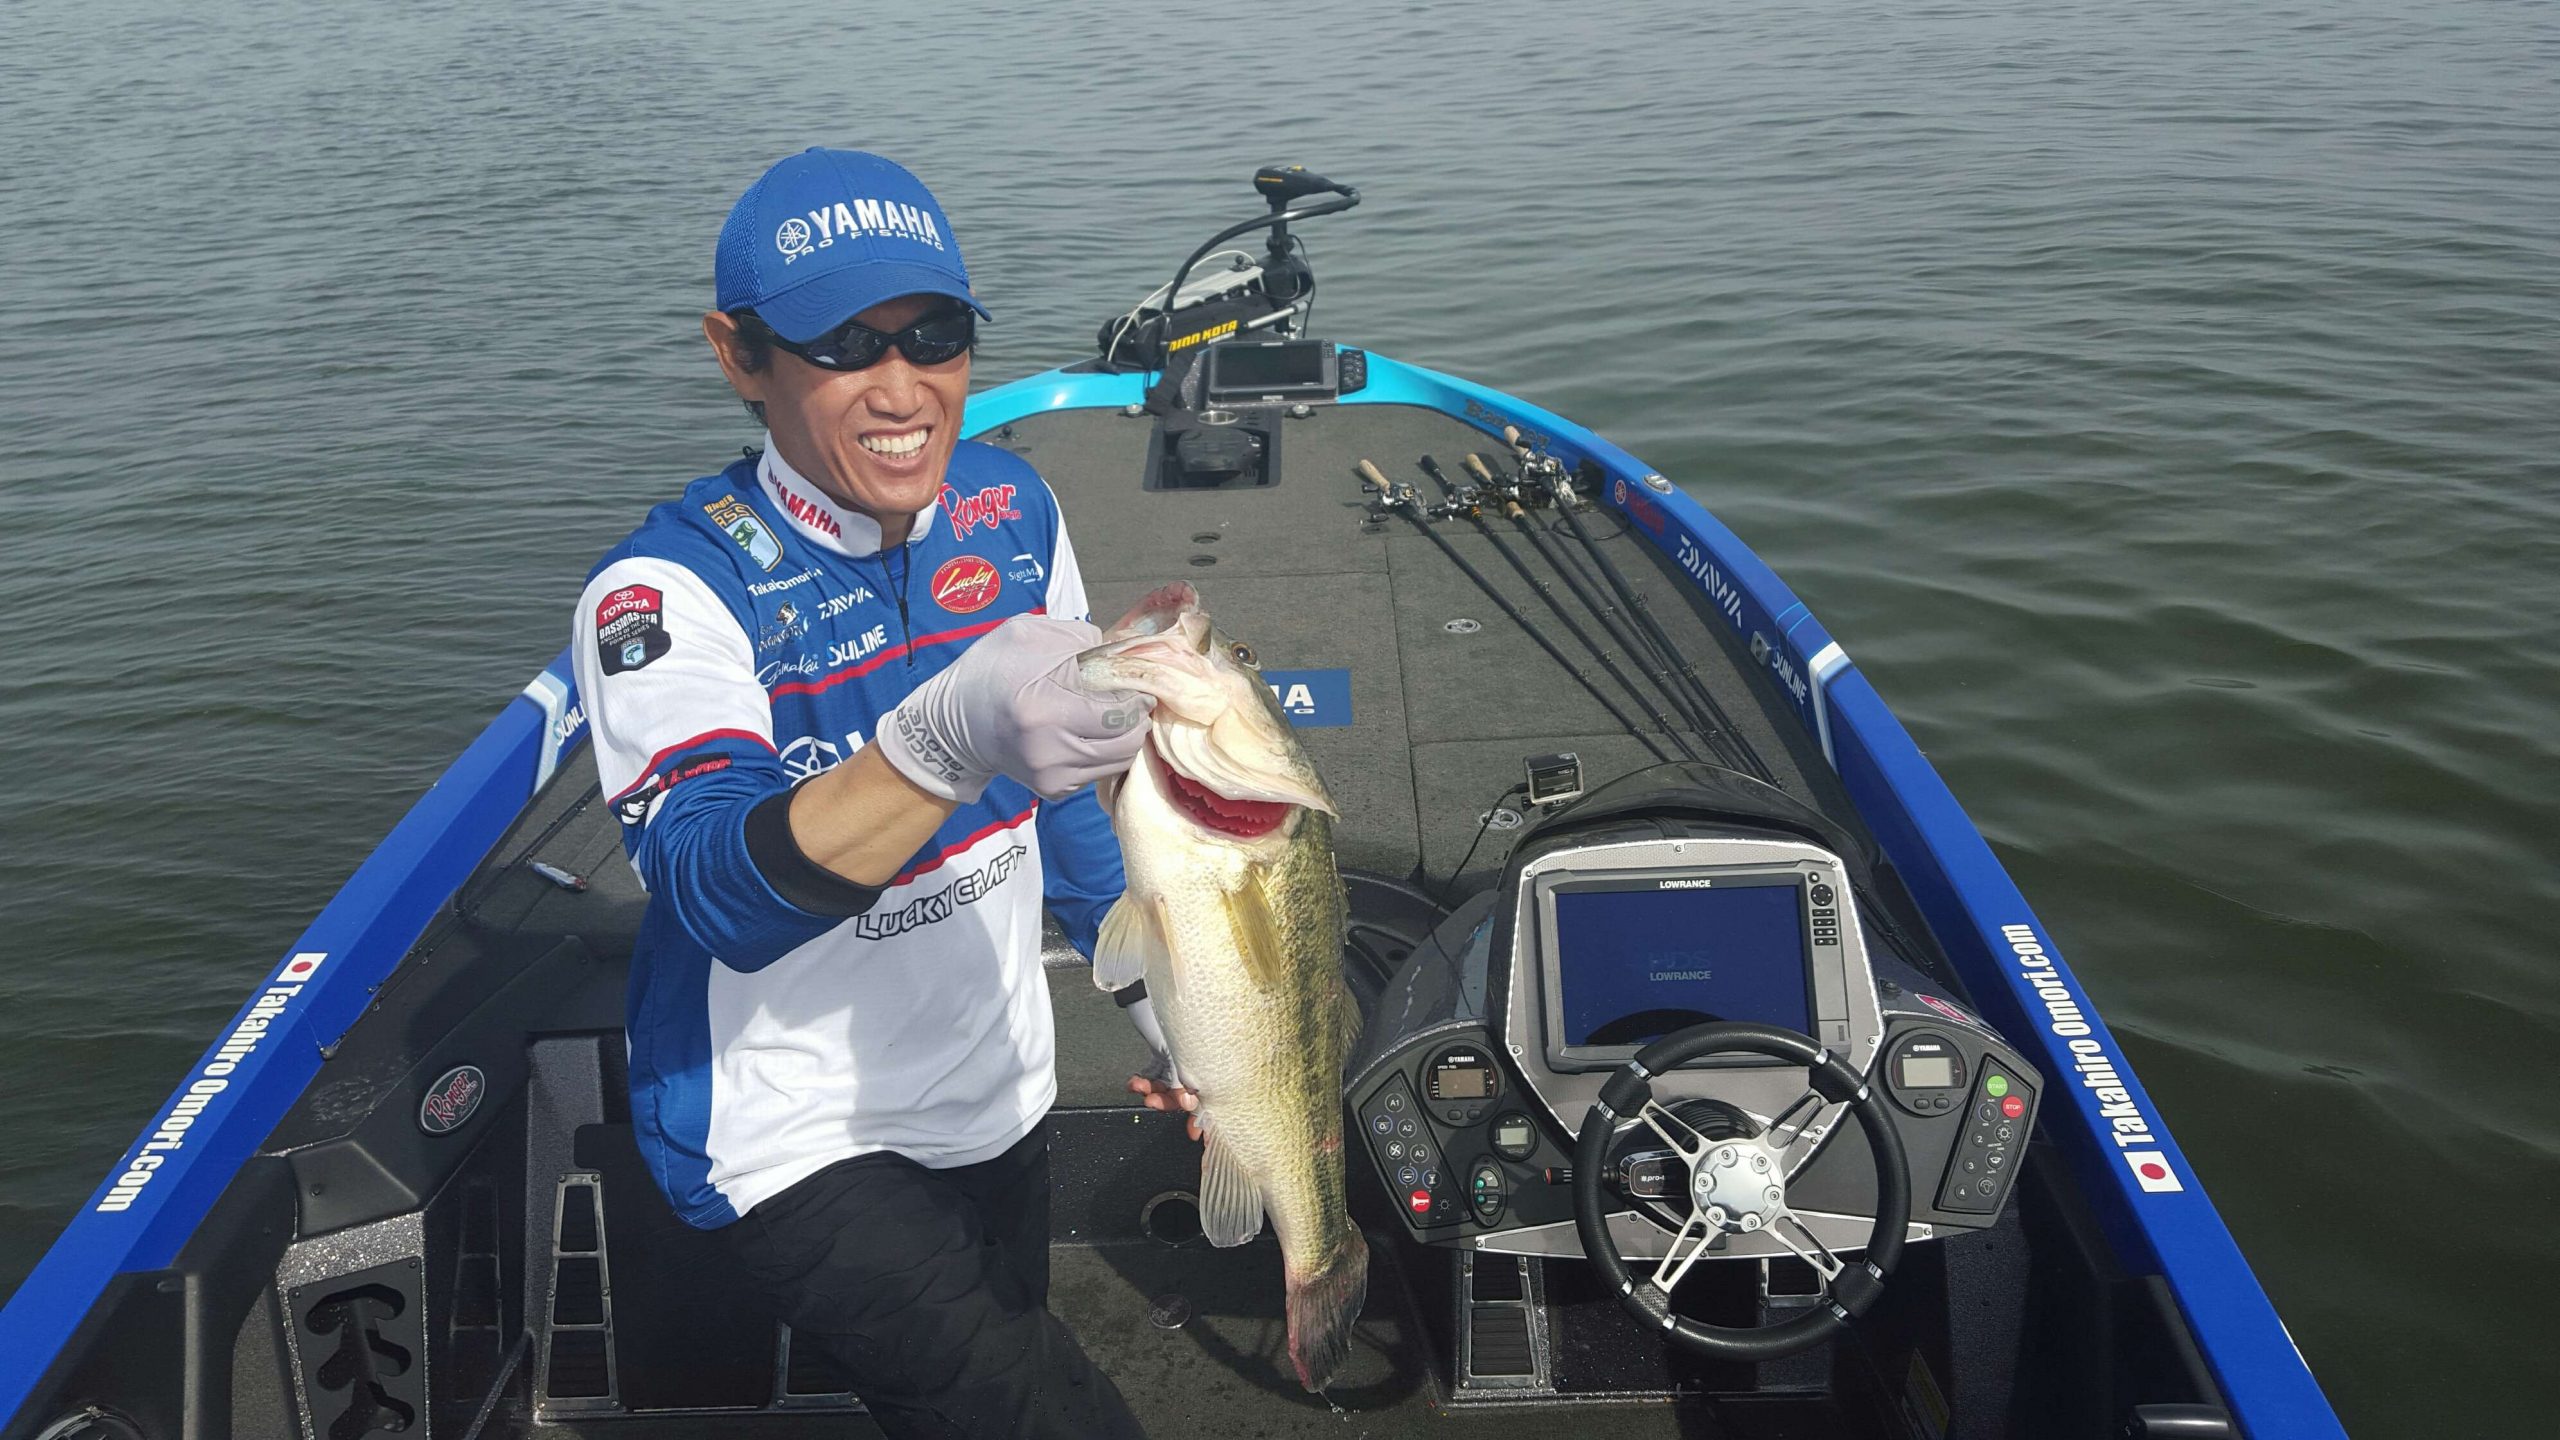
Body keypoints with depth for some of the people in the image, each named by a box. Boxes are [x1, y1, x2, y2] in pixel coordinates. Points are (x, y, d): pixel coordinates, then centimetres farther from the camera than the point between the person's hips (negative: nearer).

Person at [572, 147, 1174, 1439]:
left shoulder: (1011, 508, -4)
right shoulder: (667, 588, -22)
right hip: (796, 1139, -6)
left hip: (997, 1102, 6)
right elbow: (723, 887, -38)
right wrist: (951, 735, -54)